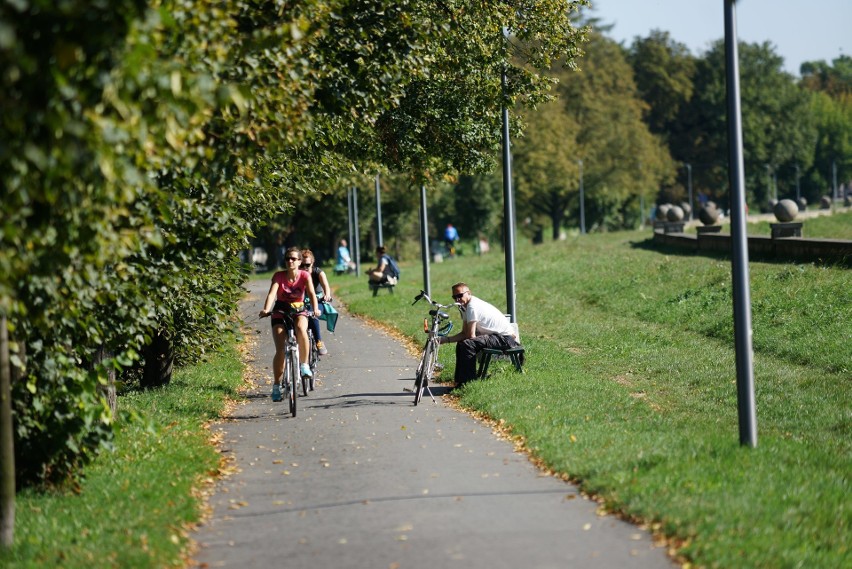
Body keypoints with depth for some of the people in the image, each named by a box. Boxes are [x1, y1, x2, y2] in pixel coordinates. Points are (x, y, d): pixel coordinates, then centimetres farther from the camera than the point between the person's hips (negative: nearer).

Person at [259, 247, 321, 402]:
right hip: (280, 312, 0)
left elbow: (312, 293, -20)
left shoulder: (304, 275, -8)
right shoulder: (279, 276, -10)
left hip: (299, 311, 0)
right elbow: (272, 293, -23)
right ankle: (276, 386, 0)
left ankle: (304, 364, -19)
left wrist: (315, 308, -40)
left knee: (301, 328, -36)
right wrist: (266, 309, -41)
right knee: (280, 350, -12)